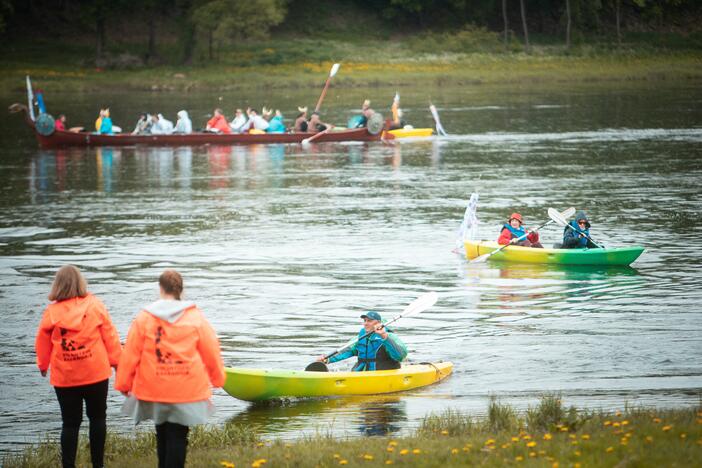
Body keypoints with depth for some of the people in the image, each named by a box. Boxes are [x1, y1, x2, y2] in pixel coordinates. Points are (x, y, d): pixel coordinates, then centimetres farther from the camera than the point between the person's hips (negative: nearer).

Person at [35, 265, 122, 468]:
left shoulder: (52, 312, -5)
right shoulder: (95, 306, -6)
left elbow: (42, 343, 4)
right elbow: (110, 336, -4)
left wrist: (43, 365, 21)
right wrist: (116, 361, 7)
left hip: (64, 377, 0)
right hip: (96, 374, 0)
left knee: (70, 422, 6)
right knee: (97, 418, 13)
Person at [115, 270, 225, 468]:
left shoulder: (143, 318, -4)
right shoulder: (196, 318, -5)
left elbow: (130, 355, -2)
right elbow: (211, 352, 1)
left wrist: (124, 384, 9)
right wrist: (217, 378, 17)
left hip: (154, 390, 1)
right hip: (188, 391, -1)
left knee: (162, 434, 18)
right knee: (178, 436, 2)